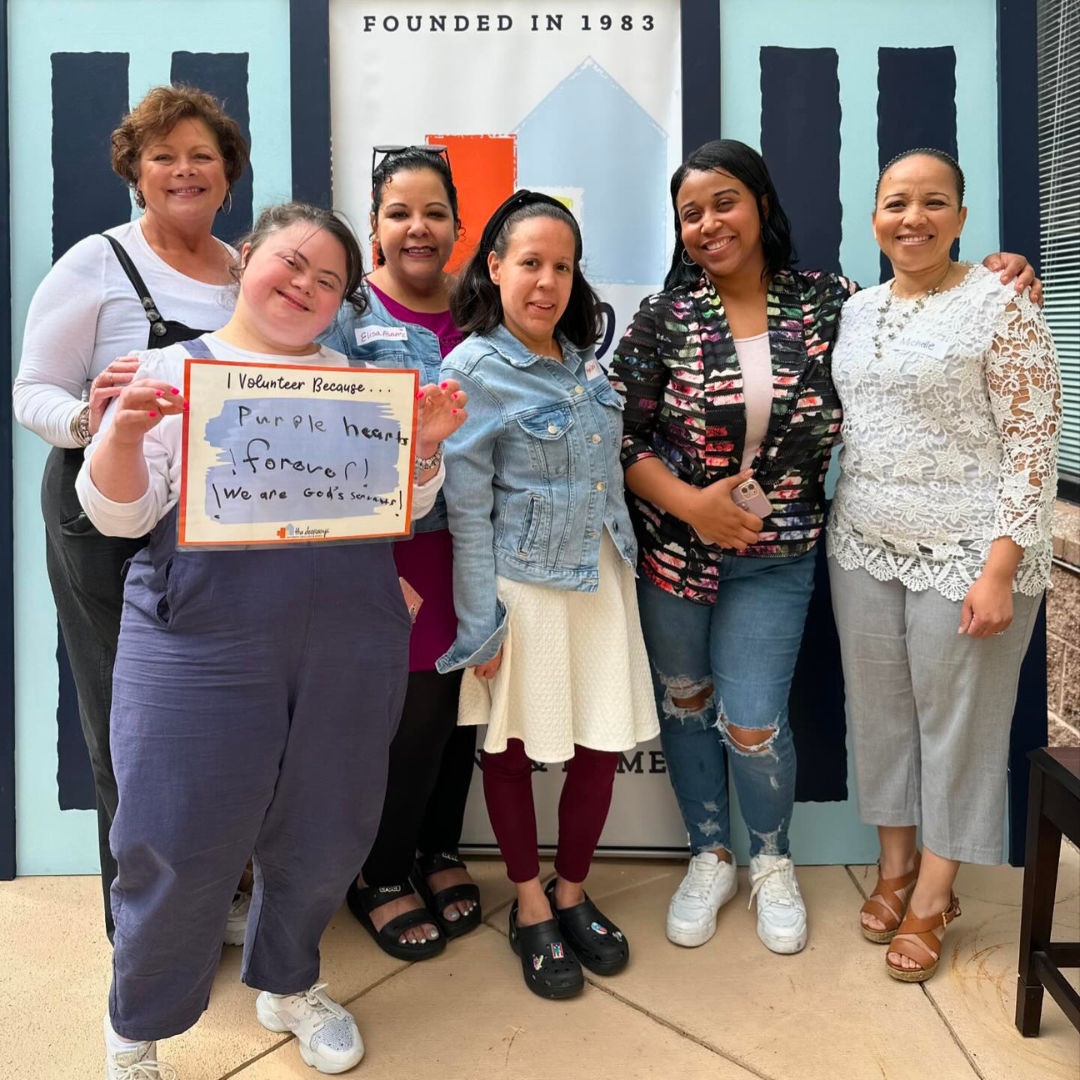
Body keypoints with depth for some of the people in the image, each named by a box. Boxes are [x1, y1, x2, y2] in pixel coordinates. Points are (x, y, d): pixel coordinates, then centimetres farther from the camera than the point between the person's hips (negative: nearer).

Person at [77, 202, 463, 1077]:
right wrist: (123, 435, -20)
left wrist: (425, 444, -7)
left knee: (325, 831, 13)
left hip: (352, 644, 4)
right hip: (202, 645, -3)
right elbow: (121, 514, -1)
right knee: (181, 845, 2)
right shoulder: (171, 370, 5)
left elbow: (403, 506, 12)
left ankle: (290, 983, 41)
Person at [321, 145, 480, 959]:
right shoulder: (347, 313, -5)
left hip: (470, 548, 5)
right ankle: (379, 877, 23)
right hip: (394, 549, -4)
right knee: (415, 714, 0)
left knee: (461, 705, 13)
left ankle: (440, 849, 36)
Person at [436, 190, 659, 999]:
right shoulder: (474, 370, -12)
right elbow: (465, 507, -13)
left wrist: (626, 563, 15)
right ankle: (531, 908, 29)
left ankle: (572, 893, 31)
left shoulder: (584, 360, 6)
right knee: (514, 747, 9)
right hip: (522, 585, -6)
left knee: (605, 744, 9)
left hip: (601, 576, 6)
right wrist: (482, 624, -13)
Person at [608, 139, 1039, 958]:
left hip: (776, 560, -1)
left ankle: (773, 861, 32)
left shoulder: (828, 303, -2)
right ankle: (710, 856, 37)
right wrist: (690, 502, -17)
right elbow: (619, 434, -6)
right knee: (684, 703, 13)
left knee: (752, 726, 0)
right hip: (674, 548, 1)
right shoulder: (665, 316, -5)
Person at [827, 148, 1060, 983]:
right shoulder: (858, 310, 9)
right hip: (866, 545, 6)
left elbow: (1033, 445, -12)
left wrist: (999, 569, -17)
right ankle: (895, 864, 32)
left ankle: (932, 897, 22)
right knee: (879, 710, 13)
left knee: (957, 720, 6)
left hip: (967, 553, -5)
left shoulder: (1000, 305, -9)